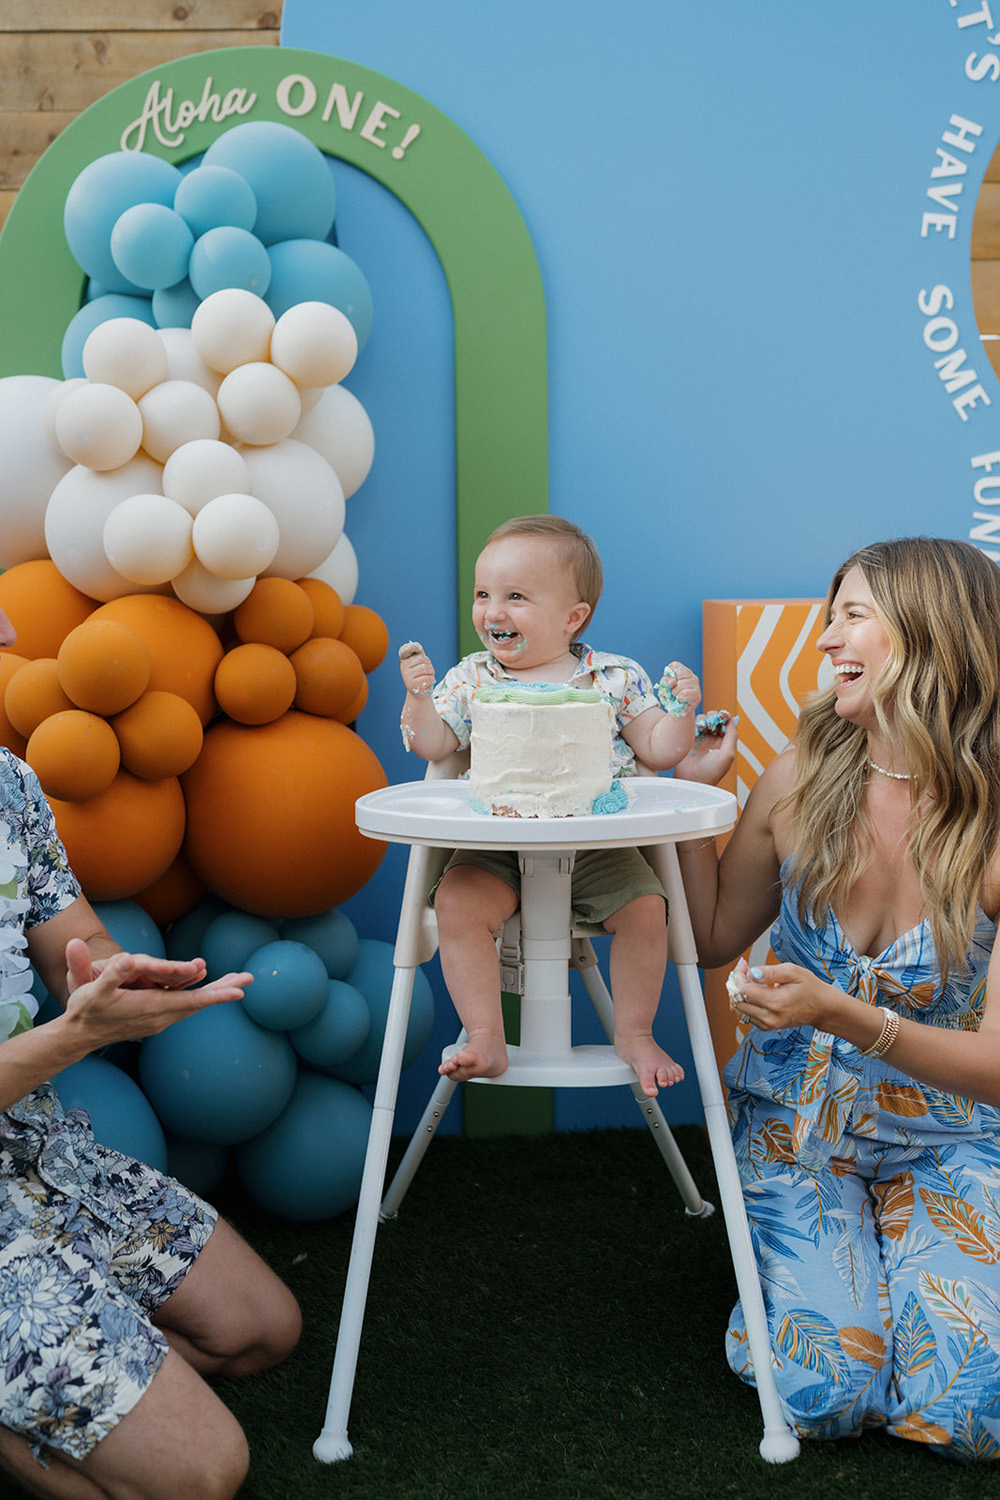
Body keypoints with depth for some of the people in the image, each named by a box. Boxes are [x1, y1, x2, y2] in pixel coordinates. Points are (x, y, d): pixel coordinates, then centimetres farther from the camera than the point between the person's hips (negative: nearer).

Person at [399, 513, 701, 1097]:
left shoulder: (616, 677, 5)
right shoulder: (471, 678, 8)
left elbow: (659, 750, 6)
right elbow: (432, 744, 4)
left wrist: (680, 710, -11)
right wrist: (418, 696, -12)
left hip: (597, 843, 0)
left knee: (645, 907, -21)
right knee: (458, 903, -25)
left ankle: (635, 1035, 2)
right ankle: (486, 1041, -13)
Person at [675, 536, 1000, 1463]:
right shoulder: (801, 779, -8)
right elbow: (713, 941, 5)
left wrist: (841, 1015, -33)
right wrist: (690, 790, -5)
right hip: (795, 1127, 1)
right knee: (827, 1394, -16)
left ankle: (892, 1248, 14)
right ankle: (799, 1252, 17)